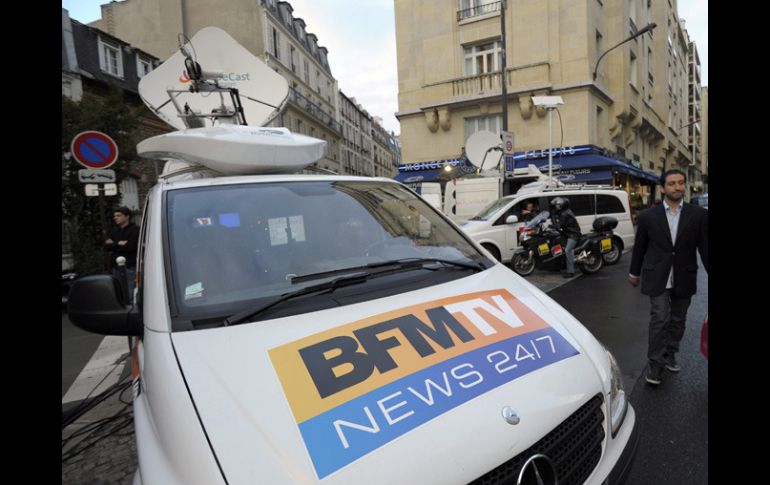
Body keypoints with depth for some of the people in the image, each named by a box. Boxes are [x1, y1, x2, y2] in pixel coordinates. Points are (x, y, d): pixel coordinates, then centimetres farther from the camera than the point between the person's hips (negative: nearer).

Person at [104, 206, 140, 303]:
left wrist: (113, 246, -3)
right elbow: (106, 247, 7)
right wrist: (118, 243, -8)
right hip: (116, 267, 7)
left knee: (130, 295, -10)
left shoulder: (135, 230, -3)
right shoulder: (114, 231, 18)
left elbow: (130, 247, -15)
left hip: (130, 267, -7)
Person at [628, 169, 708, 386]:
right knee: (660, 319, -7)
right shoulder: (648, 216, -2)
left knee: (677, 320, 14)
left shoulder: (699, 215, -1)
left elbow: (705, 247, 0)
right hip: (657, 278, -2)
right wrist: (634, 272, 13)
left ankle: (670, 355, 33)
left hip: (684, 279, 2)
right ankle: (655, 364, 4)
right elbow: (639, 247, 6)